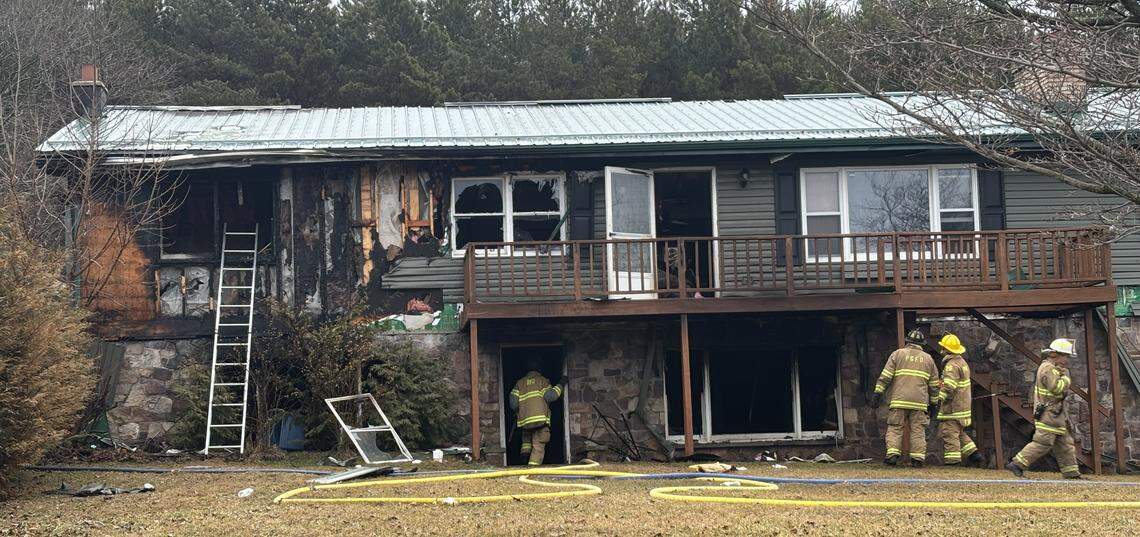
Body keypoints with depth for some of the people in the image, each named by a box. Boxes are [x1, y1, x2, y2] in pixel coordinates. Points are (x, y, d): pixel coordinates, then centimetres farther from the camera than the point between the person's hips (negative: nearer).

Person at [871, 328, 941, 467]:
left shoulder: (898, 354, 6)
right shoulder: (928, 359, 15)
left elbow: (885, 376, -1)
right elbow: (934, 385, 16)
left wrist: (878, 393, -1)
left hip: (899, 400, -2)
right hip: (920, 402, 2)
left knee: (895, 429, 1)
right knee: (918, 430, 4)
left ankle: (892, 454, -12)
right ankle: (918, 458, 0)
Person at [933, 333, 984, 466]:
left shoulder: (952, 365, -16)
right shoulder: (962, 362, 16)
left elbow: (949, 386, -26)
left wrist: (940, 399, -17)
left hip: (953, 407, -10)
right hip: (963, 404, 10)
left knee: (950, 434, -6)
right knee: (959, 433, 19)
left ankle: (952, 461, -6)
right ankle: (973, 454, 15)